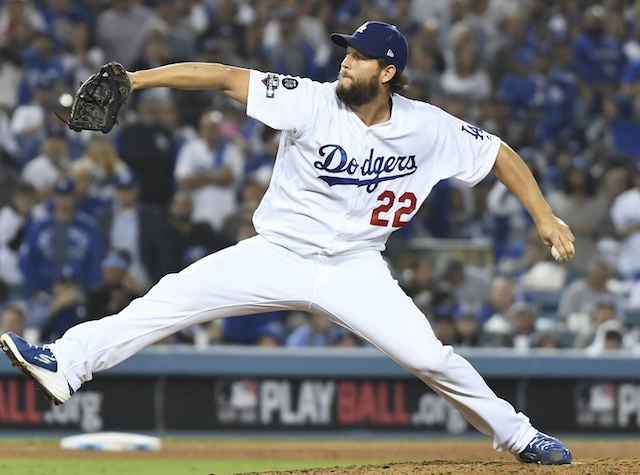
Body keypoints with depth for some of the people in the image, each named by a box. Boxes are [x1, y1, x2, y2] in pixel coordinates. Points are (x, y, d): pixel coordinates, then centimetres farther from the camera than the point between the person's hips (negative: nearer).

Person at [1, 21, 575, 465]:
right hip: (278, 256, 0)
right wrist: (136, 79, -27)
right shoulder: (313, 103, -14)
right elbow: (227, 77, -19)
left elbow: (500, 153, 3)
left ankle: (515, 434, 10)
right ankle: (67, 363, -18)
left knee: (429, 356, -12)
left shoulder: (428, 129, -10)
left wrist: (545, 217, -4)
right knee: (175, 296, -16)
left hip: (354, 267, 0)